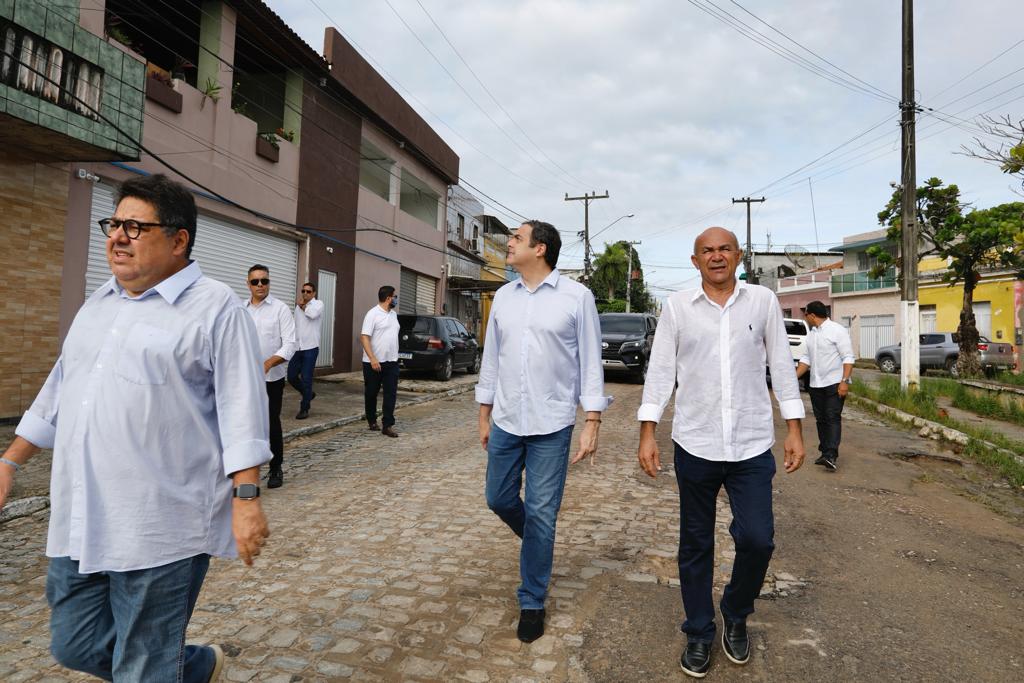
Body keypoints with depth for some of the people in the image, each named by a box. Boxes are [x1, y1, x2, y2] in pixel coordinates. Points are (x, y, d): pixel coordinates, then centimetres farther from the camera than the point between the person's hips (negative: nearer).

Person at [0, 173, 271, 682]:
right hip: (79, 525, 8)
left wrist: (246, 496, -19)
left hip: (160, 531, -7)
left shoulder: (214, 308, -9)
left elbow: (241, 408, -14)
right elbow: (58, 392, 23)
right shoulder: (98, 304, 15)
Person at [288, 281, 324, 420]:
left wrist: (302, 305, -7)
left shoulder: (318, 304, -3)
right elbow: (296, 324, 21)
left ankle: (304, 409, 9)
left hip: (311, 347, -6)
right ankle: (309, 394, 29)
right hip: (297, 347, 6)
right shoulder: (298, 306, 14)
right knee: (291, 376, 5)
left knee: (306, 379, -3)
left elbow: (312, 314, -25)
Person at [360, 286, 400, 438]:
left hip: (391, 362, 6)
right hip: (374, 362, -6)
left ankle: (387, 425, -2)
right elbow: (364, 337, -18)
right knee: (371, 393, 9)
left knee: (391, 394, -3)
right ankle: (372, 421, 27)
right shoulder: (373, 314, -12)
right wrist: (372, 359, -26)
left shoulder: (393, 314, 11)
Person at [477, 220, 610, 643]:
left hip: (551, 426, -4)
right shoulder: (503, 297, 8)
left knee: (541, 515, 2)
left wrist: (591, 423, -10)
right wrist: (484, 416, 13)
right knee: (498, 499, 13)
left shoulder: (576, 296, -5)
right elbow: (491, 357, 12)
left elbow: (590, 362, -5)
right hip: (505, 422, 5)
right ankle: (538, 542, 45)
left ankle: (532, 602, 22)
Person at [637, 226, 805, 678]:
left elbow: (781, 365, 6)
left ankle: (736, 615, 29)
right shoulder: (676, 307, 1)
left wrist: (794, 430, 3)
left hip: (752, 446, 1)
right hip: (695, 445, 0)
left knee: (757, 540, -1)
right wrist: (647, 434, -4)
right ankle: (699, 634, 30)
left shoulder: (763, 301, 3)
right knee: (695, 546, 10)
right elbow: (660, 370, 0)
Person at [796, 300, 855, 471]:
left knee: (833, 418, -11)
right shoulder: (811, 334, 14)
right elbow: (806, 359, 16)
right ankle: (825, 452, 17)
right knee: (821, 419, 10)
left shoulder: (837, 330, -9)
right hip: (816, 385, 8)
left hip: (834, 383, -7)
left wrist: (845, 381, -20)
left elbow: (848, 358, -12)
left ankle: (831, 455, -17)